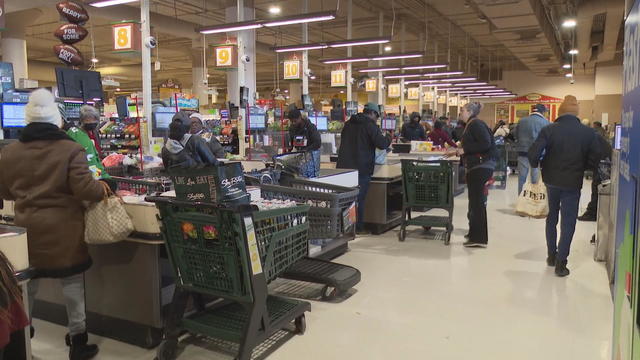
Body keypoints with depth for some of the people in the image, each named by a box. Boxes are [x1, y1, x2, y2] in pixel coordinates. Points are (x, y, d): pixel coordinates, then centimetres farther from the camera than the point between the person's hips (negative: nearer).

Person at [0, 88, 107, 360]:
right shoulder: (71, 149, -13)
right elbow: (85, 188, -20)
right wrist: (102, 190, 0)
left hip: (27, 228, 4)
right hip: (63, 230, -4)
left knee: (26, 285, 19)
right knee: (72, 284, 7)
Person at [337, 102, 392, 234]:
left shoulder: (348, 124, 14)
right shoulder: (370, 125, -8)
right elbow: (382, 144, -15)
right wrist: (388, 138, 7)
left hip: (344, 166, 6)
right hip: (362, 168, -6)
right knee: (359, 198, 1)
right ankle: (358, 227, 6)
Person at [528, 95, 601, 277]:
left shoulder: (549, 130, -11)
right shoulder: (588, 133, -8)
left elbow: (533, 154, -18)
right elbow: (594, 159, -7)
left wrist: (538, 165, 2)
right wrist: (579, 166, 11)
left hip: (551, 180, 1)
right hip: (573, 183, -1)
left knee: (552, 217, 20)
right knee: (568, 222, 6)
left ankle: (551, 255, 29)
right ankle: (561, 262, 4)